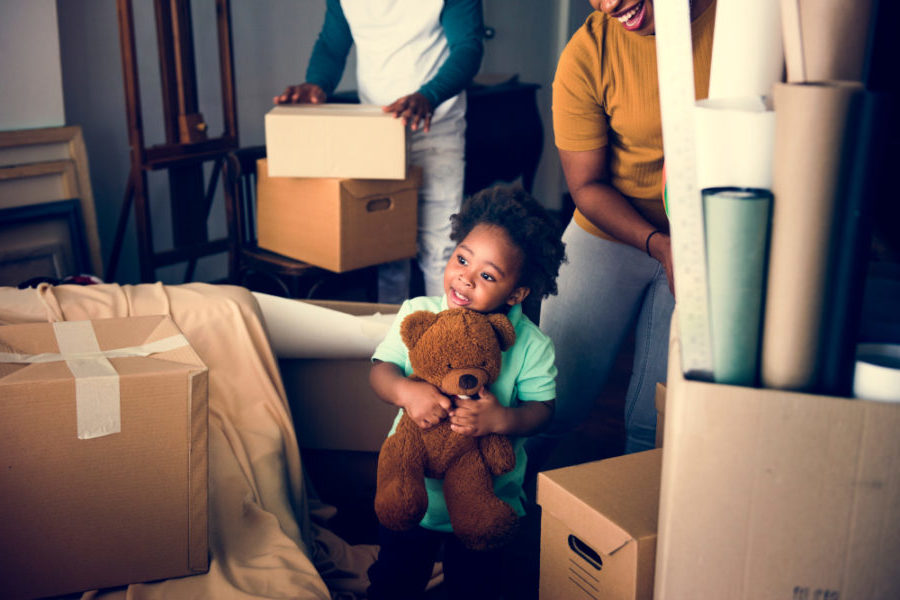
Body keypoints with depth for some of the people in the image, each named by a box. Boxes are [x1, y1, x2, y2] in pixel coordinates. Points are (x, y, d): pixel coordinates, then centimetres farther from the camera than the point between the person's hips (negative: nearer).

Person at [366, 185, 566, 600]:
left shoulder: (531, 345, -16)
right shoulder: (417, 315, -12)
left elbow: (541, 408, -14)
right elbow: (381, 370, -14)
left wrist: (502, 419, -33)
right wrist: (406, 391, -35)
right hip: (411, 487, 1)